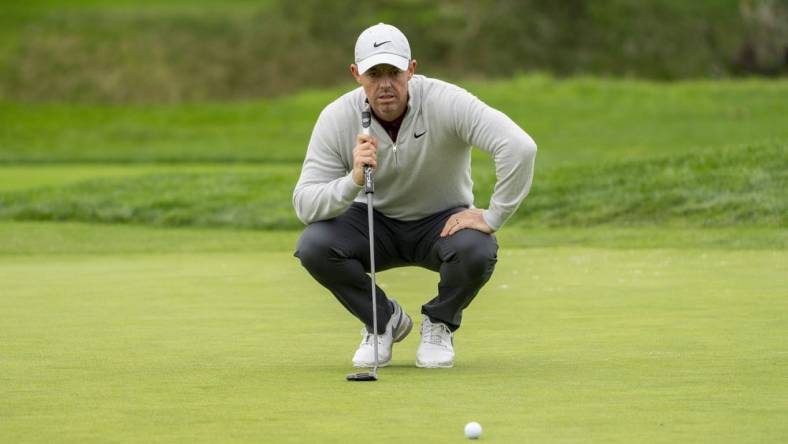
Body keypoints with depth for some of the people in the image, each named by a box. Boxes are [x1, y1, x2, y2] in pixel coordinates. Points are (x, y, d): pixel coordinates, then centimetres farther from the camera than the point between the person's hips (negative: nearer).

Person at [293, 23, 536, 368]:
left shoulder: (445, 103, -26)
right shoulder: (336, 119, -18)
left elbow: (520, 147, -35)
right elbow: (304, 205, -23)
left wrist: (493, 217, -34)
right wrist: (353, 180, -41)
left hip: (444, 222, -2)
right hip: (374, 222, 2)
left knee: (475, 250, -35)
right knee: (313, 245, -26)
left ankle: (439, 325, 0)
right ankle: (384, 320, 2)